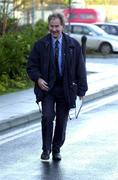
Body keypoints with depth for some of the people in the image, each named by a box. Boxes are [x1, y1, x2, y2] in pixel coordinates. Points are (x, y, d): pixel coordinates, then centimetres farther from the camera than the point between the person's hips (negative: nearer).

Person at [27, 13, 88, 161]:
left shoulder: (73, 45, 2)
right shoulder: (40, 45, 2)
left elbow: (80, 68, 4)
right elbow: (31, 66, 6)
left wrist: (81, 89, 0)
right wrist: (38, 79, -13)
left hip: (66, 88, 1)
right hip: (47, 88, -1)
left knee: (62, 121, 5)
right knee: (47, 117, -15)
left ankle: (56, 150, 21)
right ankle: (46, 149, -1)